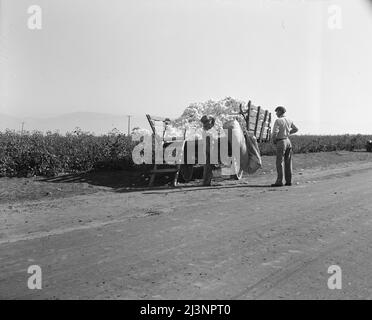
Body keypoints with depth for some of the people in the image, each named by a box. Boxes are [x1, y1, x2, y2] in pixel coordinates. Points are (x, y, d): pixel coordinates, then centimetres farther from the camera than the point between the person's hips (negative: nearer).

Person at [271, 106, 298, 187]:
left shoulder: (278, 121, -12)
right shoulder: (289, 120, 9)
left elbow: (275, 132, -19)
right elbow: (295, 129, 21)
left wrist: (273, 139, -1)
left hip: (281, 142, -7)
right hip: (288, 141, 7)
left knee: (279, 162, -5)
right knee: (288, 162, 9)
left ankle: (279, 181, -7)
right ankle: (288, 181, 12)